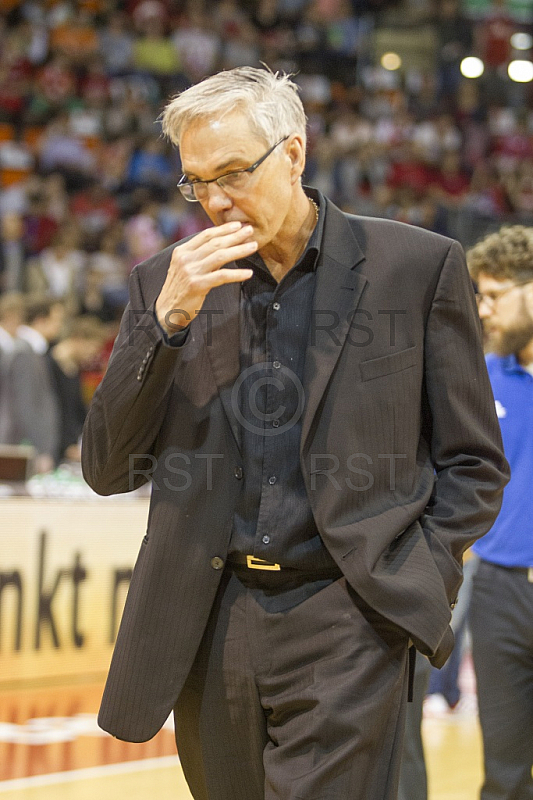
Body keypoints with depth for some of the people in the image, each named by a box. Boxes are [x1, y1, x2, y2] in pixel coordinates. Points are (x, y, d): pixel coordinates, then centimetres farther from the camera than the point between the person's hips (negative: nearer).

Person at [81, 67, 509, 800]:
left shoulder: (419, 267, 1)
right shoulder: (168, 283, 8)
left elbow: (474, 463, 6)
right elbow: (108, 471, 3)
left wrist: (418, 579, -7)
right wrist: (167, 320, -7)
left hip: (347, 628, -3)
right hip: (209, 626, 4)